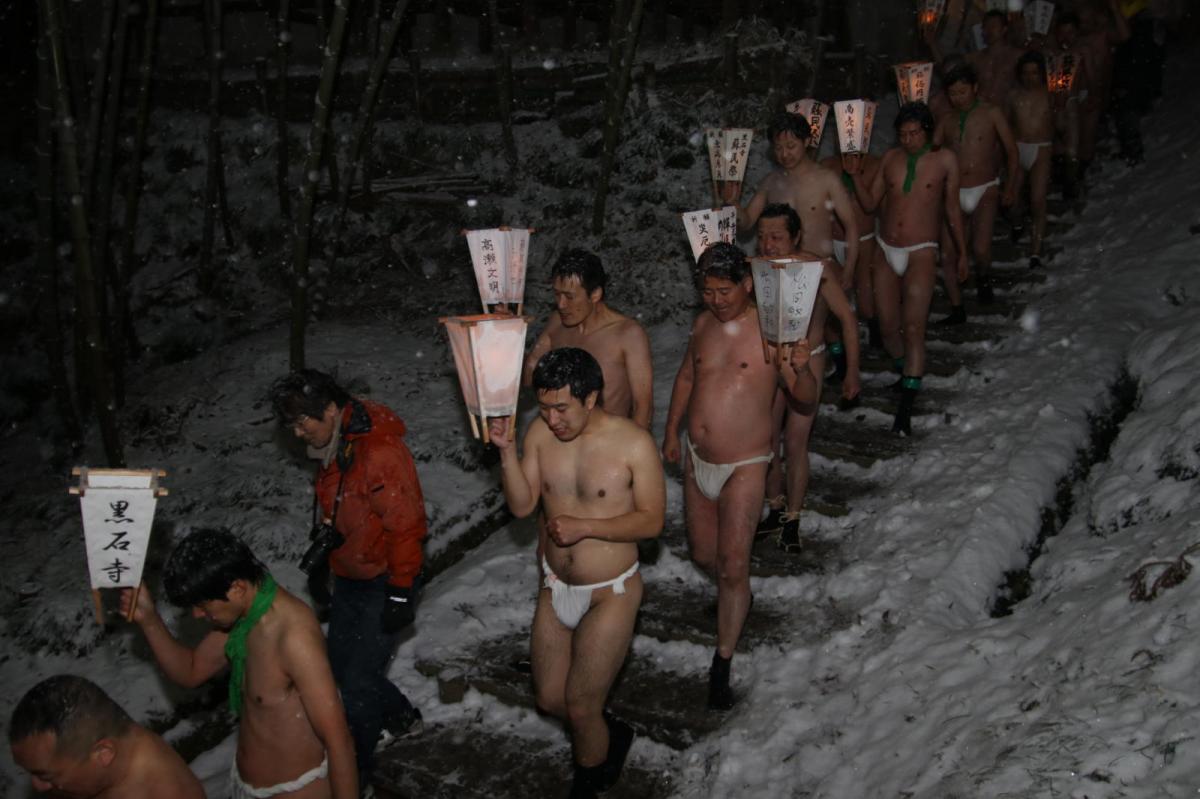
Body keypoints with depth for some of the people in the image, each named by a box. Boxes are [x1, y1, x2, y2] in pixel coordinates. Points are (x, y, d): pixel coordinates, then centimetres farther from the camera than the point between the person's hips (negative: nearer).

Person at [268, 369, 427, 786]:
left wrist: (400, 593, -21)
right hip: (349, 578, 9)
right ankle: (402, 718, 41)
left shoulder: (380, 451, -27)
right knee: (341, 664, 19)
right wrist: (323, 550, 23)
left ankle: (355, 771, 17)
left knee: (359, 681, -2)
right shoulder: (333, 446, 3)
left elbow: (406, 524, -25)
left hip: (383, 584, -9)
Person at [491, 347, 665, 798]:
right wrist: (507, 451, -22)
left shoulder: (634, 444, -19)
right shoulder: (541, 432, -8)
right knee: (549, 699, 15)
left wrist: (583, 527, -25)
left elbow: (651, 521, -15)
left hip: (610, 593, -5)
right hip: (555, 587, 5)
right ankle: (610, 736, 45)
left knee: (580, 707, 3)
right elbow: (521, 505, -7)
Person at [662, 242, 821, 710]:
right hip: (697, 460, 6)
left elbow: (806, 399, -15)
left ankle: (721, 667, 9)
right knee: (703, 555, 18)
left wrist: (802, 371, -36)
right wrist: (673, 430, 16)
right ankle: (735, 595, 51)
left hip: (744, 467, -6)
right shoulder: (703, 324, 3)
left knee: (732, 566, -5)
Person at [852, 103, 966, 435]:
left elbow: (952, 209, 8)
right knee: (888, 327, 6)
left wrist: (961, 253, 12)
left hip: (920, 254, -4)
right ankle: (906, 370, 36)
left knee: (913, 327, -13)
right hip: (886, 250, 4)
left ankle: (906, 408, -13)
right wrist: (855, 173, -9)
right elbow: (870, 202, 7)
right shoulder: (891, 158, 7)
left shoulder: (945, 160, 0)